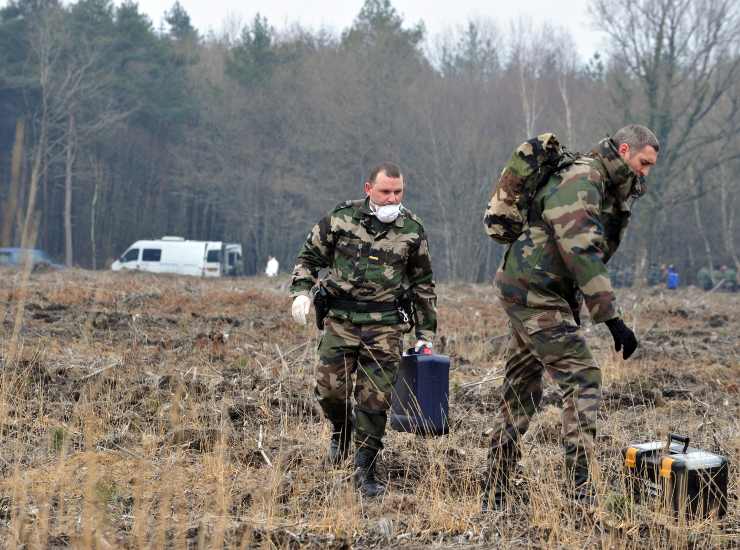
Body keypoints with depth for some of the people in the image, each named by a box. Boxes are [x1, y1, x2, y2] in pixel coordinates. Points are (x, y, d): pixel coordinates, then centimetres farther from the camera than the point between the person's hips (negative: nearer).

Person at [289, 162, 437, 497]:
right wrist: (301, 292, -8)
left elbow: (423, 284, 12)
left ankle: (365, 472, 3)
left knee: (375, 399, -5)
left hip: (385, 326, 0)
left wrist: (425, 336, 11)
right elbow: (309, 256, 10)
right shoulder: (340, 219, 0)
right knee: (330, 388, -8)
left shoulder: (412, 230, 4)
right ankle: (342, 432, 26)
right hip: (341, 319, 0)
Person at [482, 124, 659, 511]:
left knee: (521, 392, 12)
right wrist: (612, 319, -30)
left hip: (528, 293, 10)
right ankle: (578, 493, -18)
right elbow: (582, 254, -28)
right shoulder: (580, 183, -19)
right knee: (582, 380, -14)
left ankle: (493, 498, 17)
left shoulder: (608, 189, 14)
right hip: (535, 293, -10)